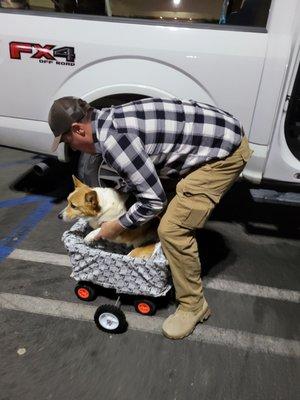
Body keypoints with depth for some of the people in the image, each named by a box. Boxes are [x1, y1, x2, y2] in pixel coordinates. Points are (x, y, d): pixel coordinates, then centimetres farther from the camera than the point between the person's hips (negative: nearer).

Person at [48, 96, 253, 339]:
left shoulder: (111, 140, -22)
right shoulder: (110, 119, 8)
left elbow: (153, 201, -17)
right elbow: (138, 170, 24)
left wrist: (116, 227, -3)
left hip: (225, 150, -10)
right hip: (220, 131, 10)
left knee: (173, 229, -10)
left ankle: (193, 306, 10)